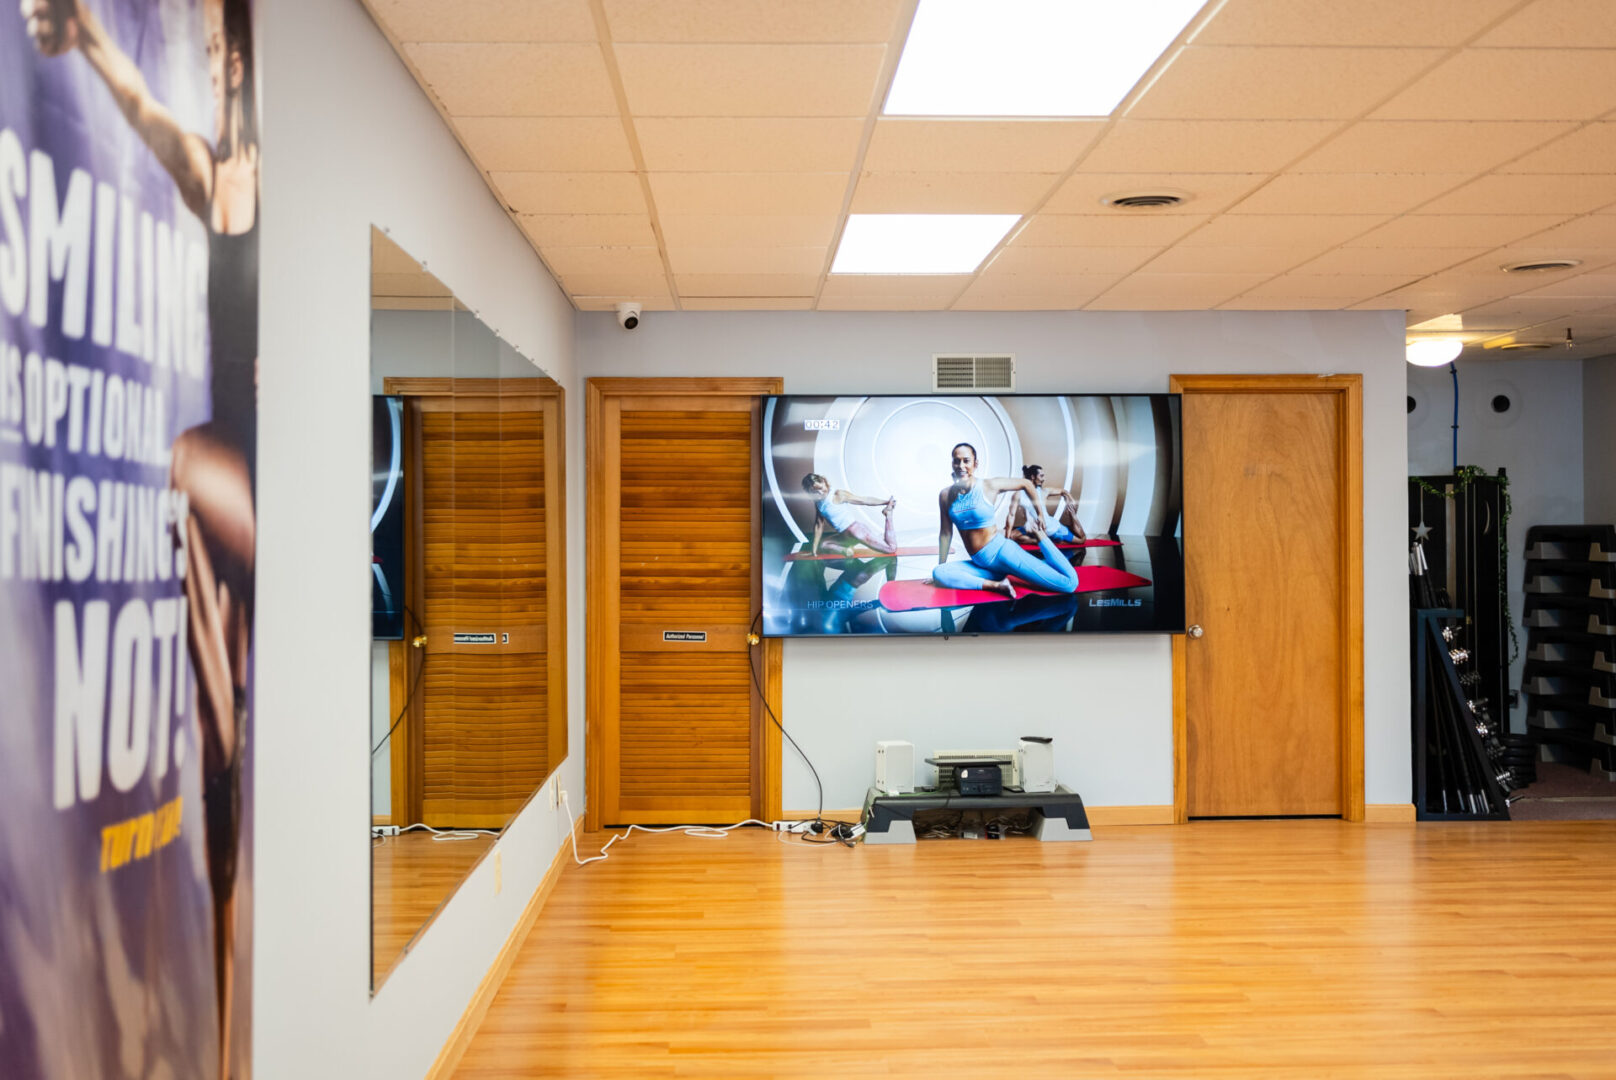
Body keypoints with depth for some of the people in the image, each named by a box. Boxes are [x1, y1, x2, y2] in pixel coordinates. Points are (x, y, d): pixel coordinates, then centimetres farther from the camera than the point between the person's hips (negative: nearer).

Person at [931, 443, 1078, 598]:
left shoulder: (989, 486, -6)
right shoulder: (946, 495, 3)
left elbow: (1026, 483, 8)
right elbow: (945, 533, 10)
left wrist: (1040, 515, 12)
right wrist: (941, 566, 12)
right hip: (980, 563, 3)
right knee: (938, 574, -27)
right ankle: (996, 585, -21)